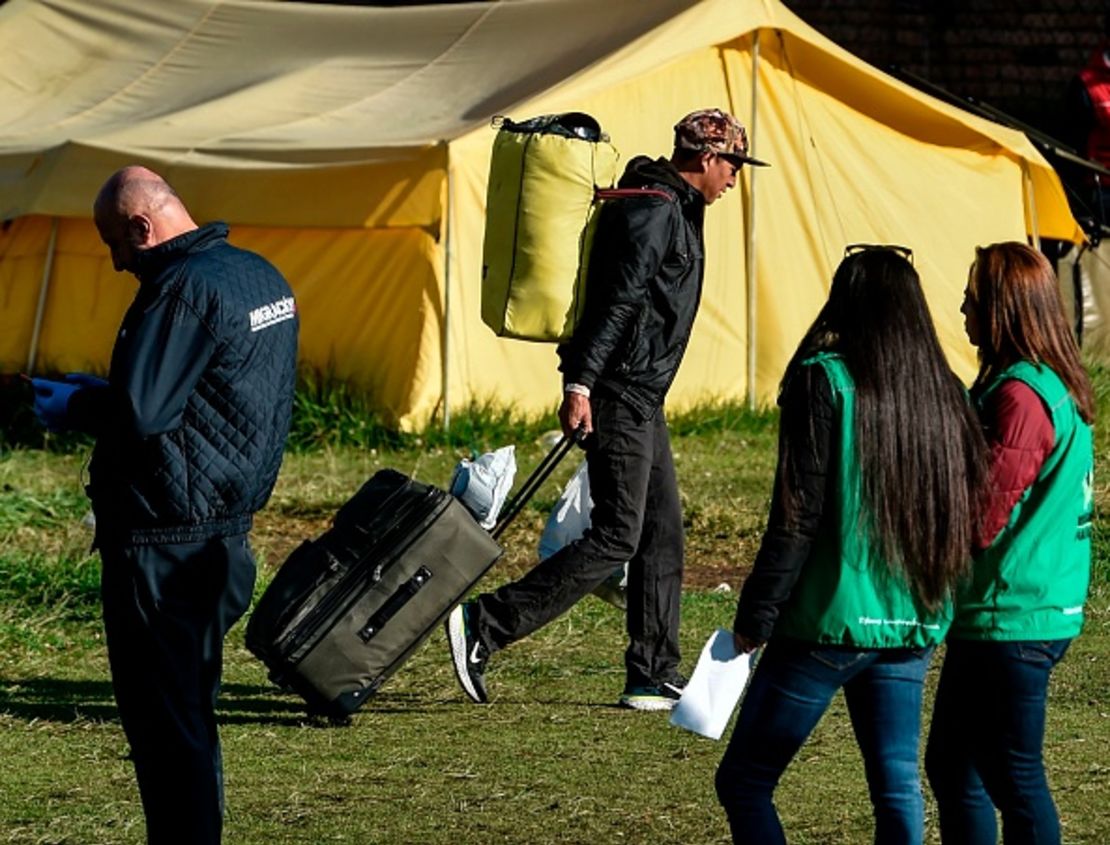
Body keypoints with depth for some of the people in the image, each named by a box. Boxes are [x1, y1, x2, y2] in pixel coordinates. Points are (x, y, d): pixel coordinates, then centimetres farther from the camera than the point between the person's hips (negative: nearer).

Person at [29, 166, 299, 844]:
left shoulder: (185, 289, -18)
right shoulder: (260, 276, 12)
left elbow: (138, 413, -24)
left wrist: (71, 408, -5)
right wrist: (102, 393, 18)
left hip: (163, 544, -10)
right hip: (226, 529, 10)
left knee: (162, 719, -4)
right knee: (192, 710, 17)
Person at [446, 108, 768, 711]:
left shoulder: (675, 208, 19)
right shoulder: (652, 210, -14)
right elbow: (616, 300, -22)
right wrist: (580, 383, -27)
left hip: (642, 400, 11)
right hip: (618, 396, -11)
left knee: (661, 534, 9)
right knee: (616, 536, -12)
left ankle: (654, 678, 12)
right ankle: (484, 626, -12)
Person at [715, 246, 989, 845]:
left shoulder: (824, 379, -9)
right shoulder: (944, 393, 7)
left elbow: (797, 514, -12)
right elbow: (970, 505, 10)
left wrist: (756, 616, -7)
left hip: (832, 618, -6)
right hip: (914, 625, 6)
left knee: (743, 781, 3)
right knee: (897, 788, 10)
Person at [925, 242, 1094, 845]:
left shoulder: (1019, 396, -19)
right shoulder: (1057, 387, 12)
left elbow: (979, 523, -19)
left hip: (1011, 620, -10)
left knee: (1013, 778, -2)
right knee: (951, 766, 16)